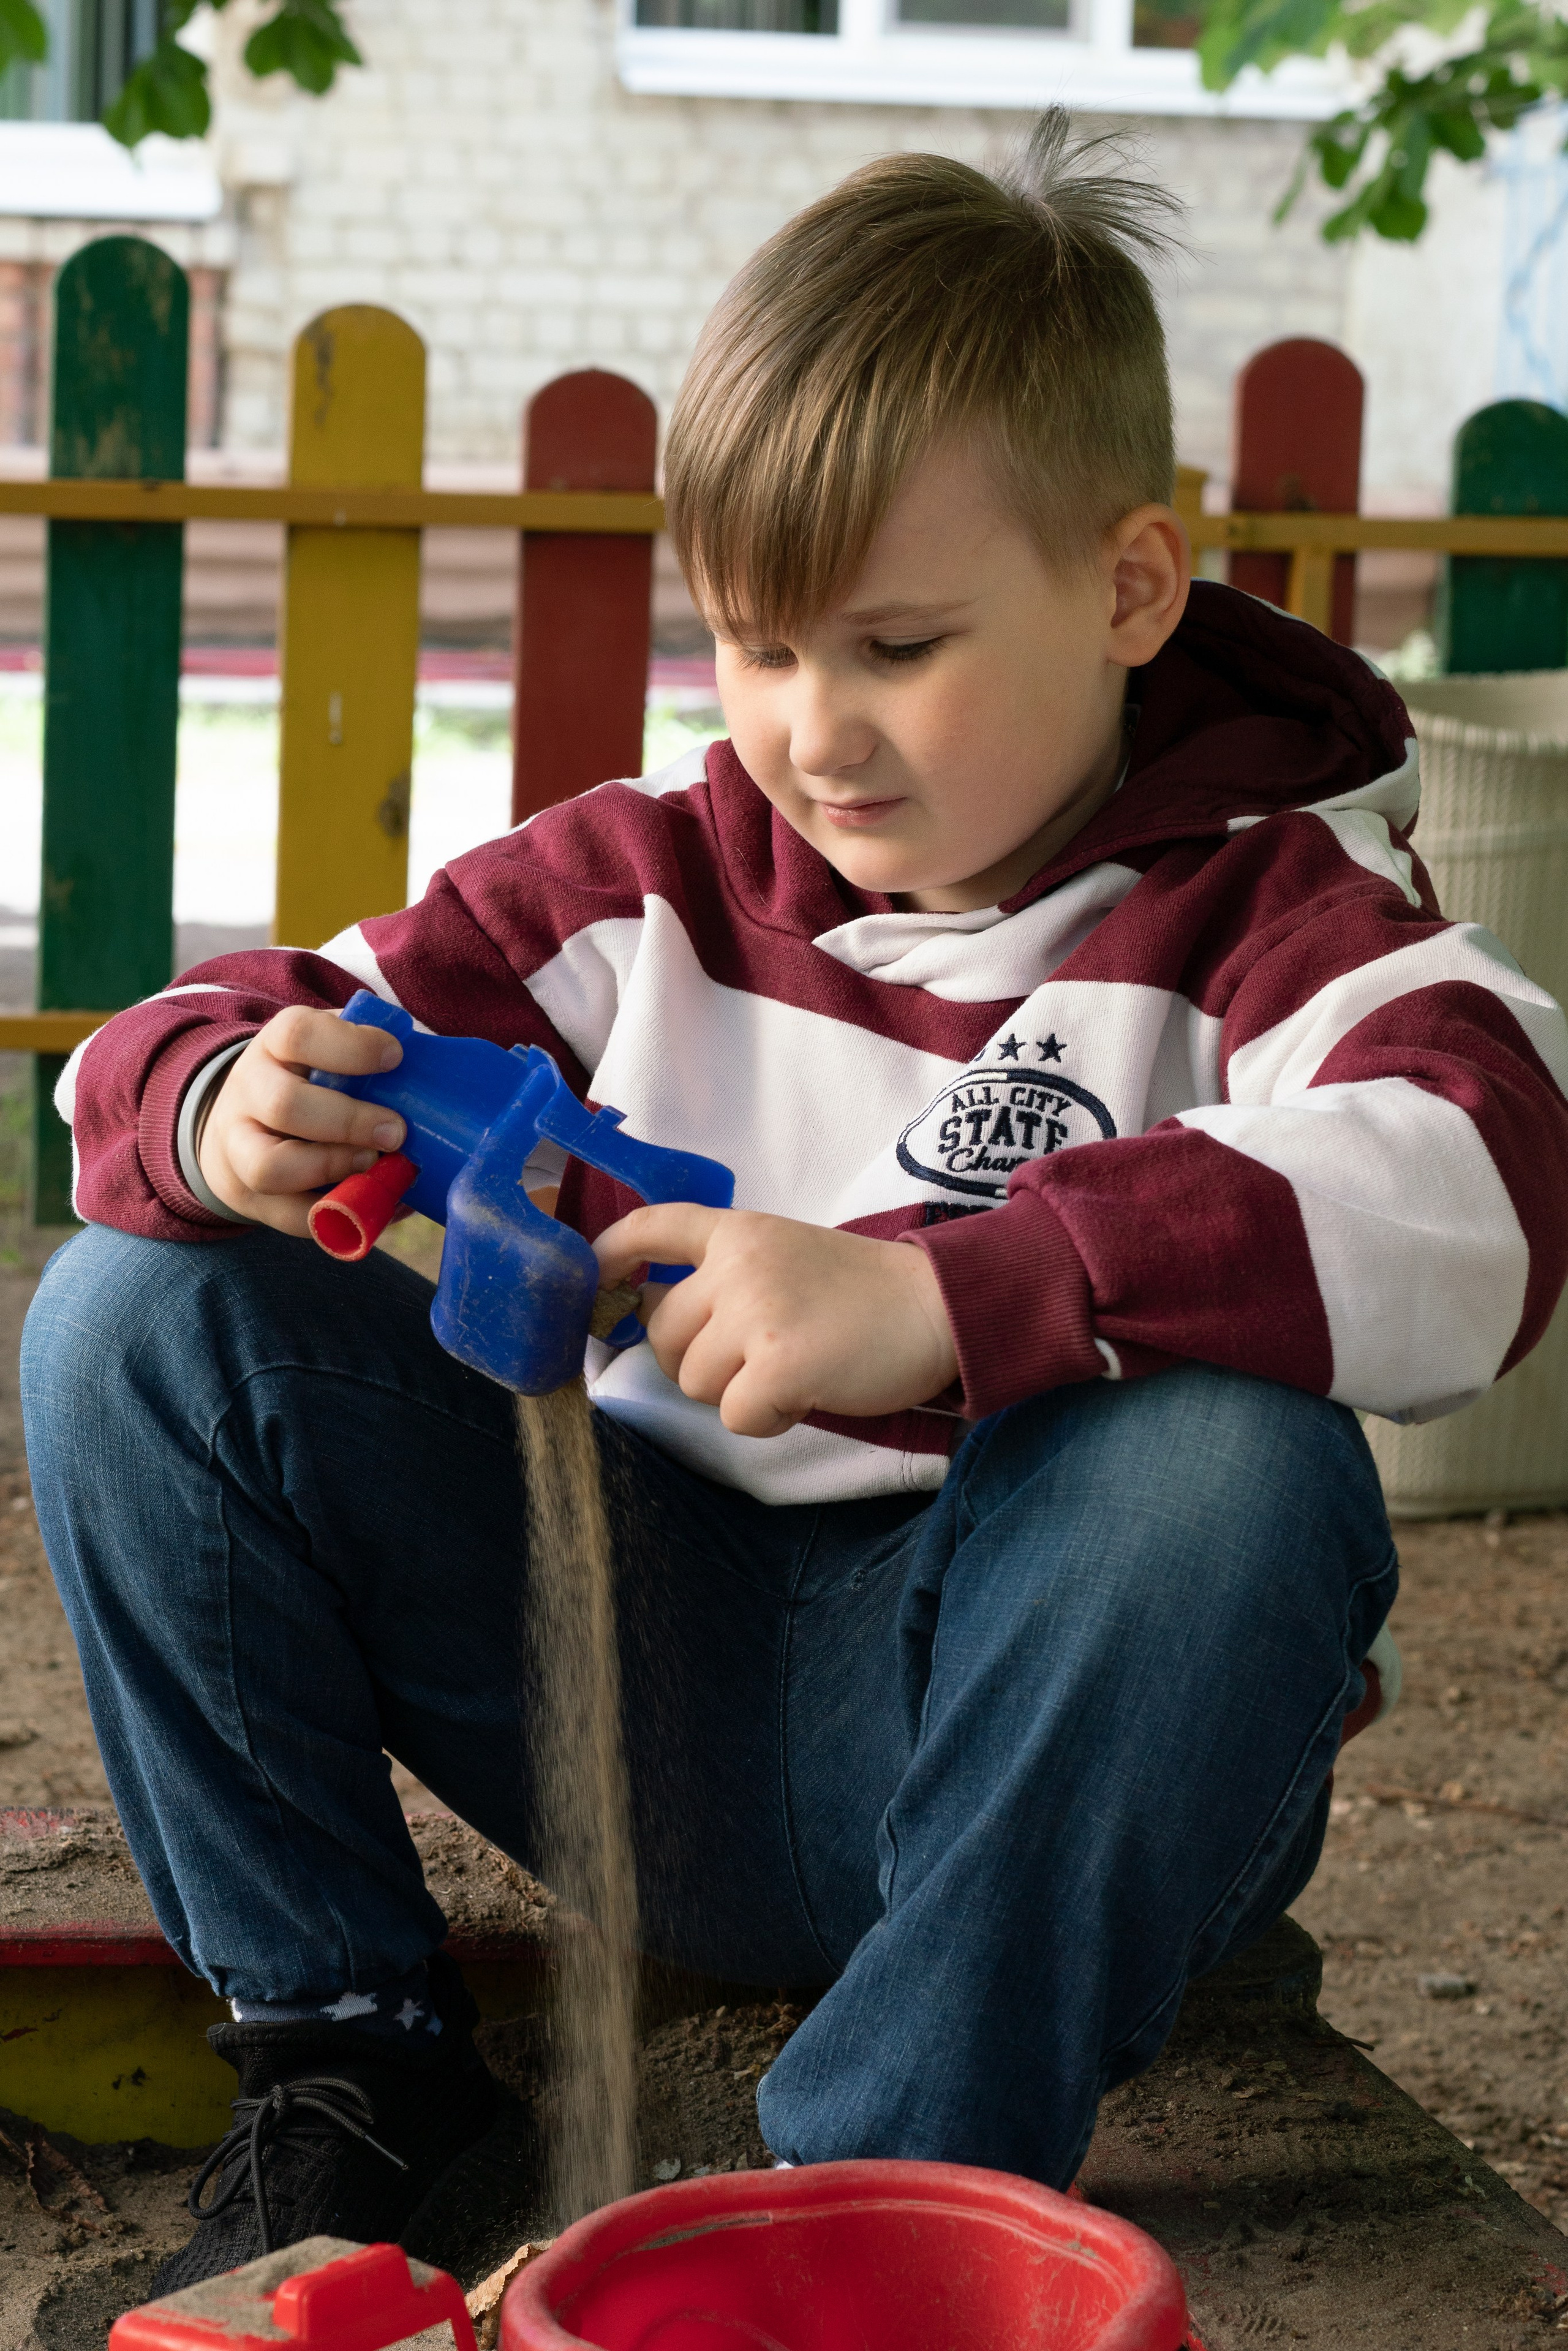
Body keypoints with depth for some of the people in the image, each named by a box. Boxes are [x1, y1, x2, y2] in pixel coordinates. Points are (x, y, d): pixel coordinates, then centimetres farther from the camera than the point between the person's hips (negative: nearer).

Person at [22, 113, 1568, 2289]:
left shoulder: (1256, 904, -8)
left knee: (1231, 1466, -37)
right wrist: (224, 1121, -22)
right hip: (644, 1673, 4)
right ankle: (349, 2051, 1)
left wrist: (938, 1298, -40)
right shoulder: (662, 869, 5)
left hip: (1027, 1737, -4)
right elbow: (187, 1052, 5)